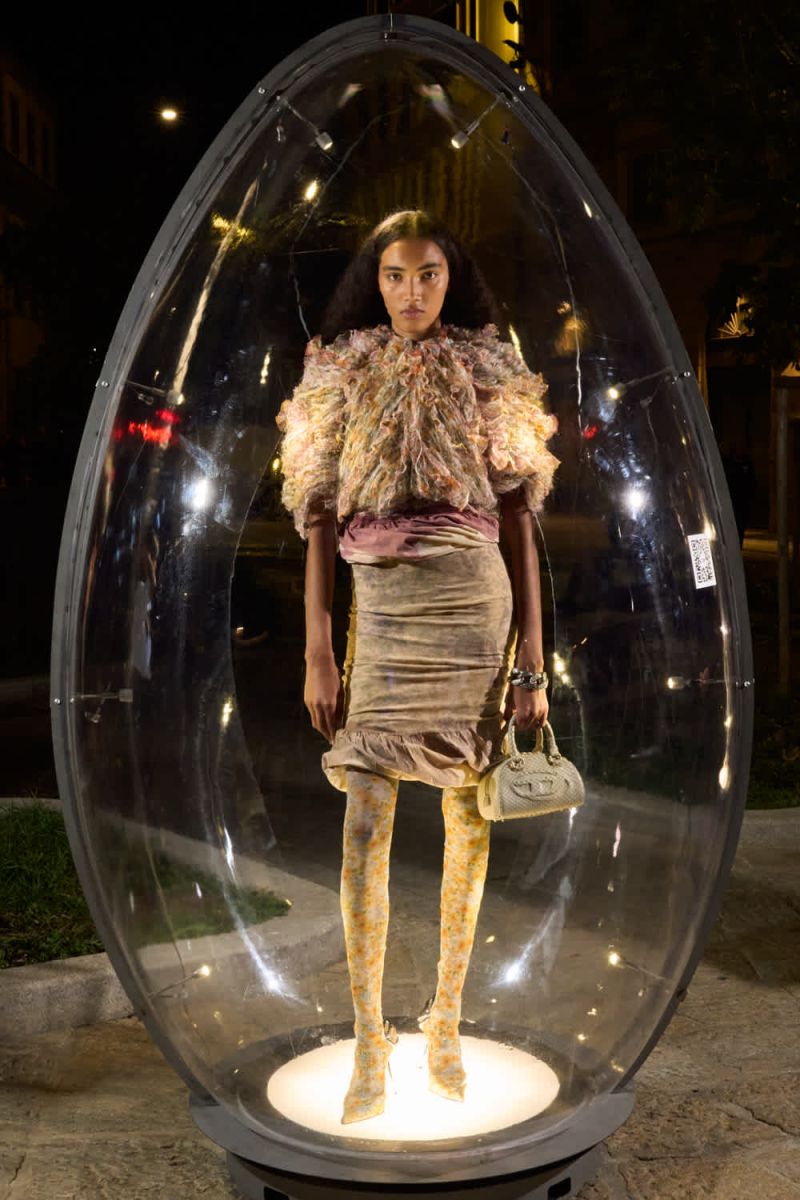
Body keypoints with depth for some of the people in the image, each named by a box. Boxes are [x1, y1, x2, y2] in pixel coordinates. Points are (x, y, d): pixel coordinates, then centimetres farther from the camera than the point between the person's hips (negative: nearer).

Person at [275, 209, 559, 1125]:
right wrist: (317, 653, -2)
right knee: (365, 821, -5)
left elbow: (520, 523, 4)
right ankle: (368, 1042, 7)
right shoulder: (341, 376, 9)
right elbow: (319, 521, 5)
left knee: (468, 818, 5)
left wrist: (533, 660, -1)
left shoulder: (489, 375, 7)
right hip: (381, 608, 0)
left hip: (475, 604, 0)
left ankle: (446, 1023, 21)